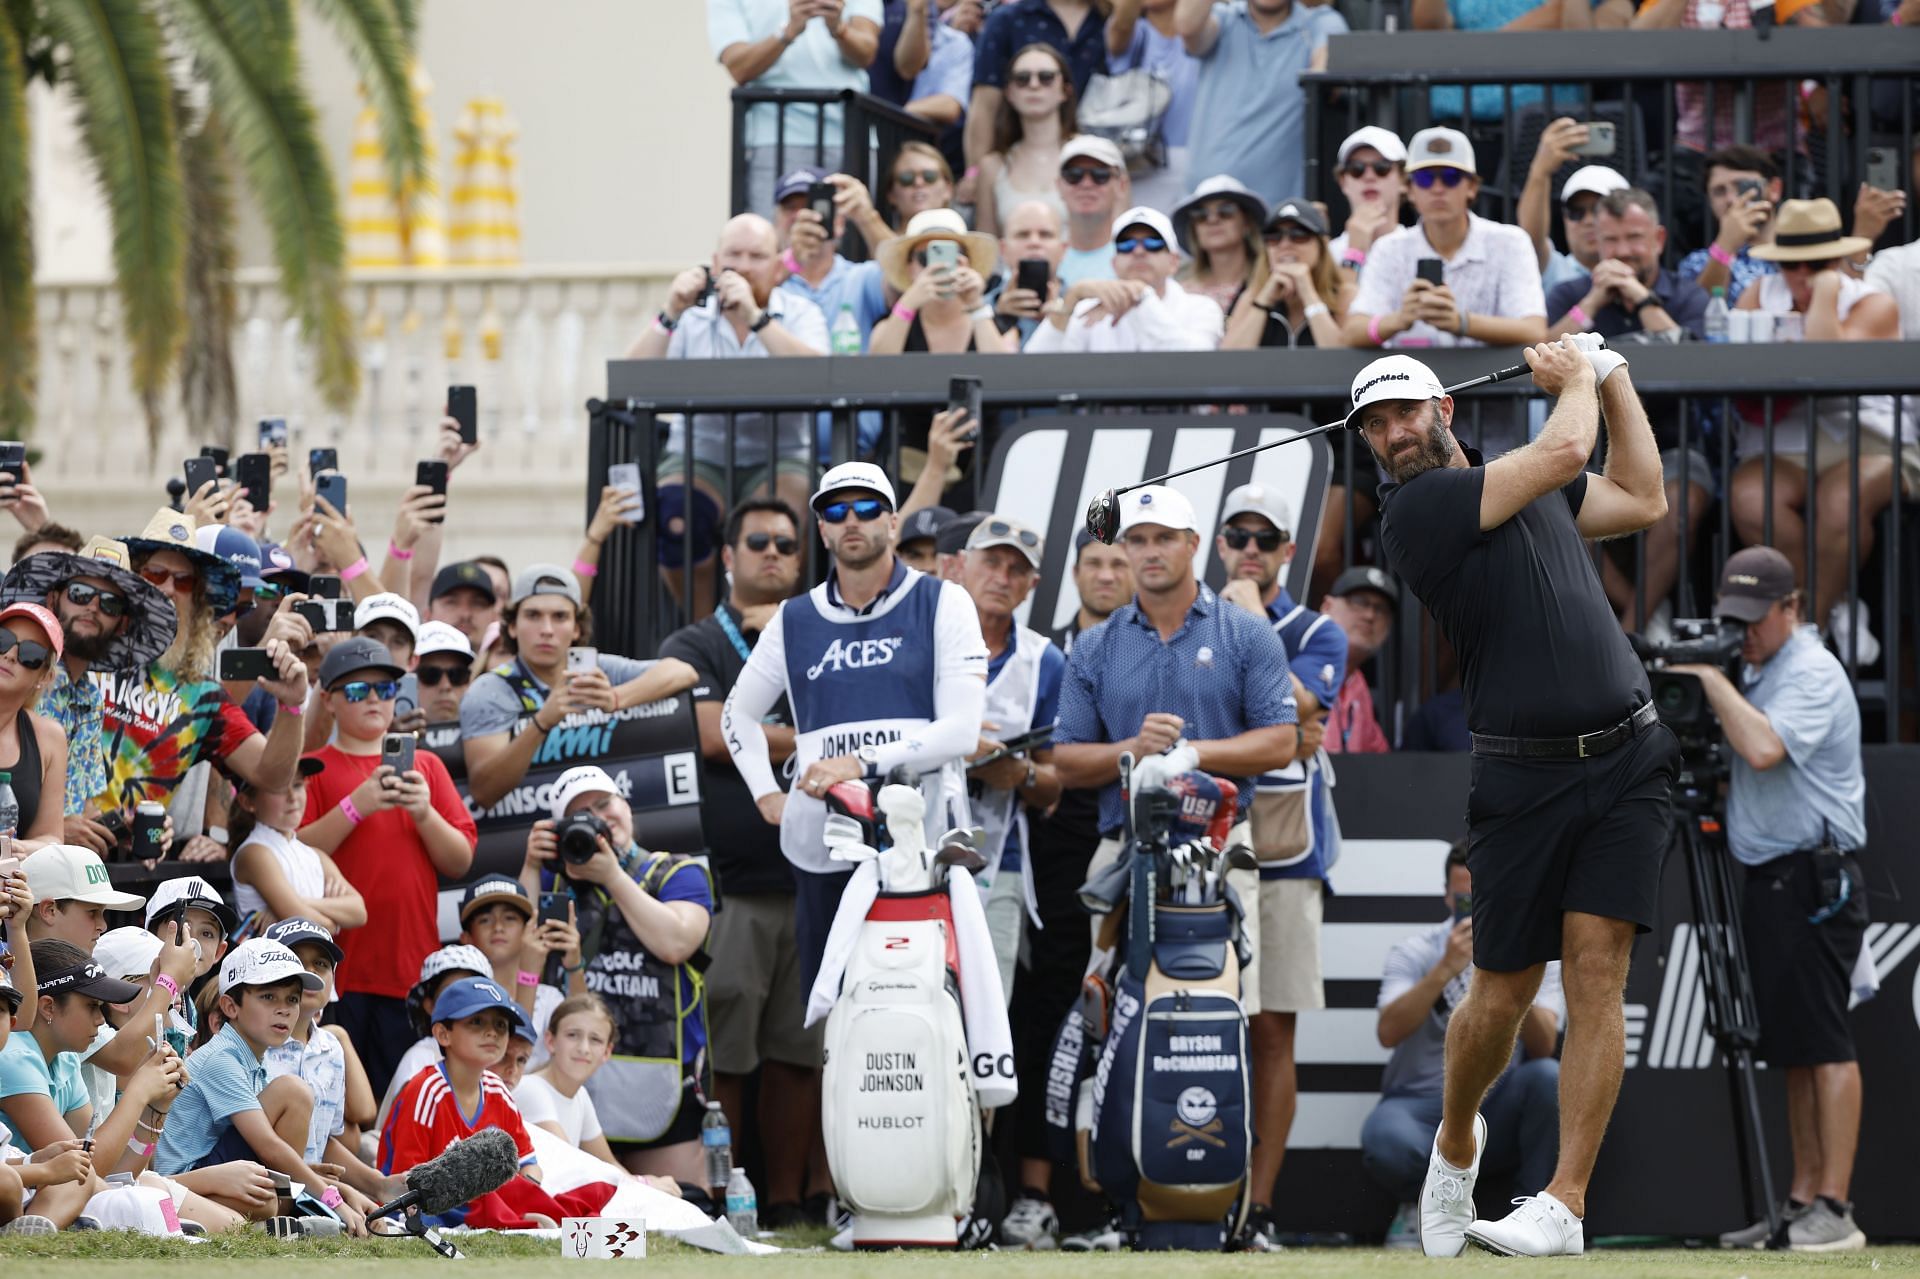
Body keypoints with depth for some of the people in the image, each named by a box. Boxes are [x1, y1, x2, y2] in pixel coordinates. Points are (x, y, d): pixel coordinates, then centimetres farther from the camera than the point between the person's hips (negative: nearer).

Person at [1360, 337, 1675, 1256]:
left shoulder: (1524, 485, 15)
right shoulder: (1417, 509, -9)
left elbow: (1642, 500, 27)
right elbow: (1567, 449, -13)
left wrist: (1613, 377, 22)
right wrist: (1573, 378, 7)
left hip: (1626, 759, 4)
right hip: (1523, 775, -4)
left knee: (1597, 968, -10)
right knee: (1503, 995, 2)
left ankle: (1564, 1205, -14)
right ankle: (1456, 1142, 34)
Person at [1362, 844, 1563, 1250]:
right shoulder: (1415, 952, 1)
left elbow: (1542, 1047, -12)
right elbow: (1388, 1033, -18)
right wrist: (1445, 970, -28)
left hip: (1500, 1116, 1)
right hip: (1421, 1106, -1)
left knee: (1548, 1075, -31)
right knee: (1387, 1140, -36)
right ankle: (1419, 1205, 1)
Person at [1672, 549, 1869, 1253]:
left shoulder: (1813, 673, -12)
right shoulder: (1754, 670, 17)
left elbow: (1763, 748, -28)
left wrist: (1712, 679, -17)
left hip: (1814, 883, -10)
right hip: (1767, 879, 10)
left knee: (1823, 1040, -12)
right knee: (1791, 1049, 11)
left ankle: (1834, 1211, -16)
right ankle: (1801, 1201, 14)